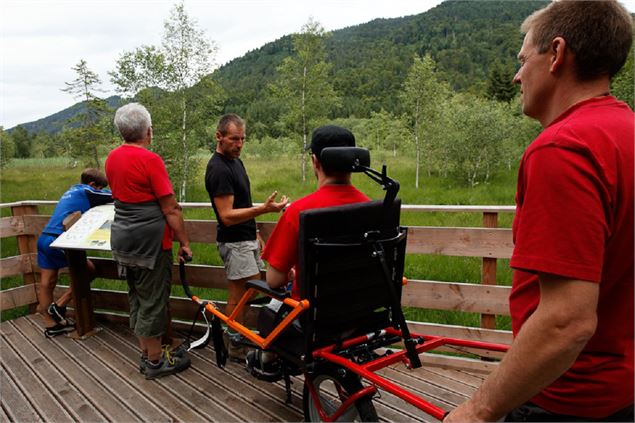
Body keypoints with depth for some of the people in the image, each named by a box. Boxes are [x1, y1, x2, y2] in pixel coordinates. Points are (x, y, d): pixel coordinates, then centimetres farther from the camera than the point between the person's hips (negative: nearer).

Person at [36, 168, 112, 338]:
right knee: (89, 270, 2)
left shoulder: (72, 190, 22)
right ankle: (59, 306, 6)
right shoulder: (86, 191, -3)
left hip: (44, 238, 9)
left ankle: (51, 325, 21)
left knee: (47, 283, 11)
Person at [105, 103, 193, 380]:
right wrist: (184, 242, -8)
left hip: (122, 238, 8)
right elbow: (170, 210, -16)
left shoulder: (112, 158, 7)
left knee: (137, 298, 17)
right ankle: (155, 361, 17)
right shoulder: (150, 160, -17)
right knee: (153, 301, 4)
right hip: (150, 241, -8)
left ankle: (146, 353, 31)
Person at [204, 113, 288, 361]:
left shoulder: (235, 161, 10)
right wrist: (264, 209, -34)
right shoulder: (218, 170, -20)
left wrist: (255, 233, 20)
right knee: (239, 294, -1)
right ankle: (235, 346, 14)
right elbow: (227, 215, -24)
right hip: (234, 242, -9)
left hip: (247, 238, 9)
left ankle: (237, 339, 25)